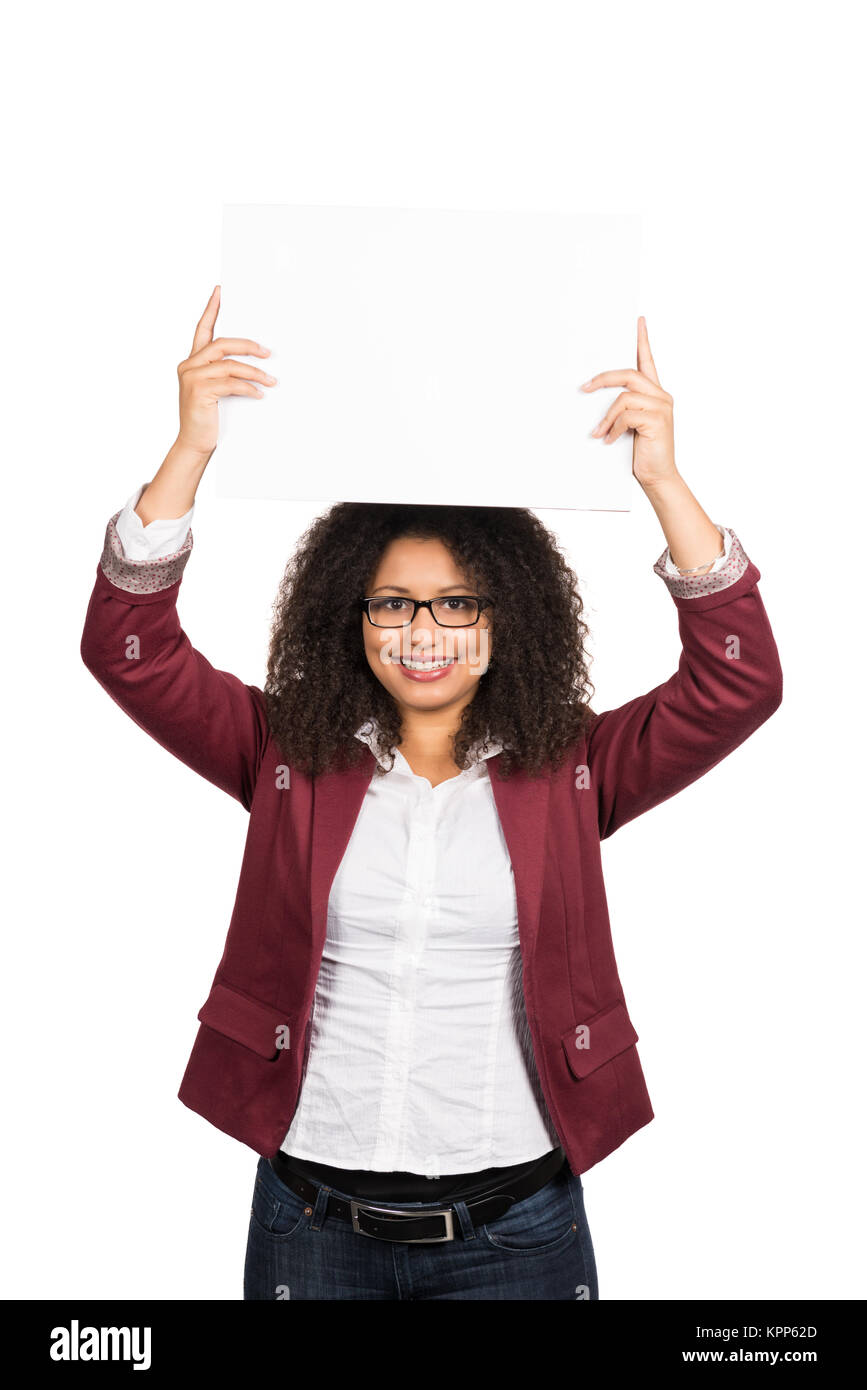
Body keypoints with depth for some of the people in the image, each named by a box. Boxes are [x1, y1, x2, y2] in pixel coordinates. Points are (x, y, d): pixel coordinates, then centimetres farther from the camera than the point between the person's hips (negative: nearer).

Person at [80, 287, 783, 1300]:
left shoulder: (570, 770, -2)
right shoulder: (290, 757, 0)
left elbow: (740, 683, -12)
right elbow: (128, 648, -8)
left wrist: (661, 480, -21)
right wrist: (192, 448, -18)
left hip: (513, 1224, 0)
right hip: (312, 1215, 1)